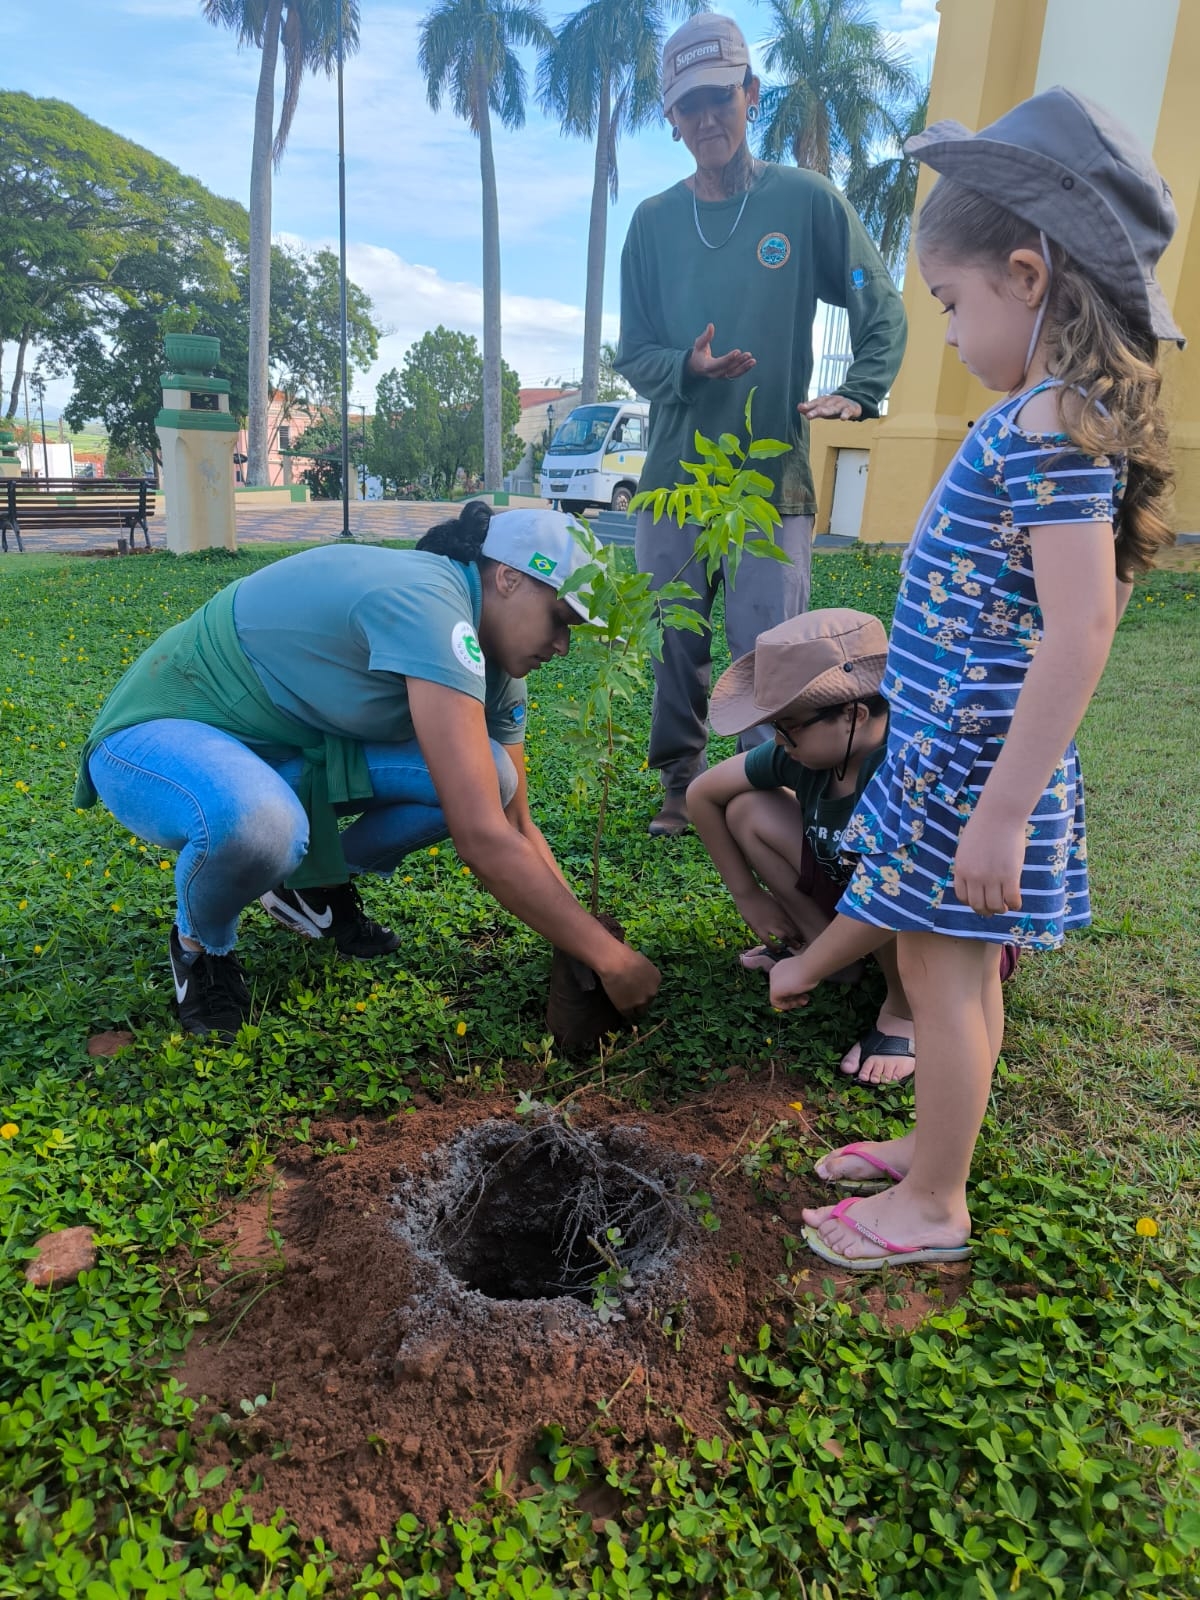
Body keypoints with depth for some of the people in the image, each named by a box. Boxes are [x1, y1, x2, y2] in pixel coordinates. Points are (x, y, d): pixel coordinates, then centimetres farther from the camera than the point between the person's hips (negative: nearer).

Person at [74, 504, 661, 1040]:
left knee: (486, 777, -11)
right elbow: (482, 838, -36)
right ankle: (201, 942, -5)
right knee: (259, 825, -43)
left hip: (282, 748, 8)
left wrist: (584, 945, -6)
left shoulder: (492, 661, -1)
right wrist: (608, 956, -27)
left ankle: (316, 883, 13)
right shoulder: (426, 603, -31)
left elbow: (516, 828, 4)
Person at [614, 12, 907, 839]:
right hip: (674, 476, 3)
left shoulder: (807, 200, 3)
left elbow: (883, 311, 5)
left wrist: (858, 393, -12)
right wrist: (688, 367, -12)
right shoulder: (655, 221, 9)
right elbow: (633, 354, 9)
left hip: (776, 476, -2)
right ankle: (682, 784, 23)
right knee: (674, 645, 8)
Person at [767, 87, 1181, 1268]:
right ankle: (931, 1148, 38)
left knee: (944, 969, 4)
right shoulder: (1062, 415, 11)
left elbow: (1081, 628, -27)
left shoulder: (1047, 426, -20)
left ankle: (934, 1209, 23)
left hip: (972, 762, -10)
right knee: (960, 963, 19)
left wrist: (1004, 809, -25)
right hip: (954, 752, 10)